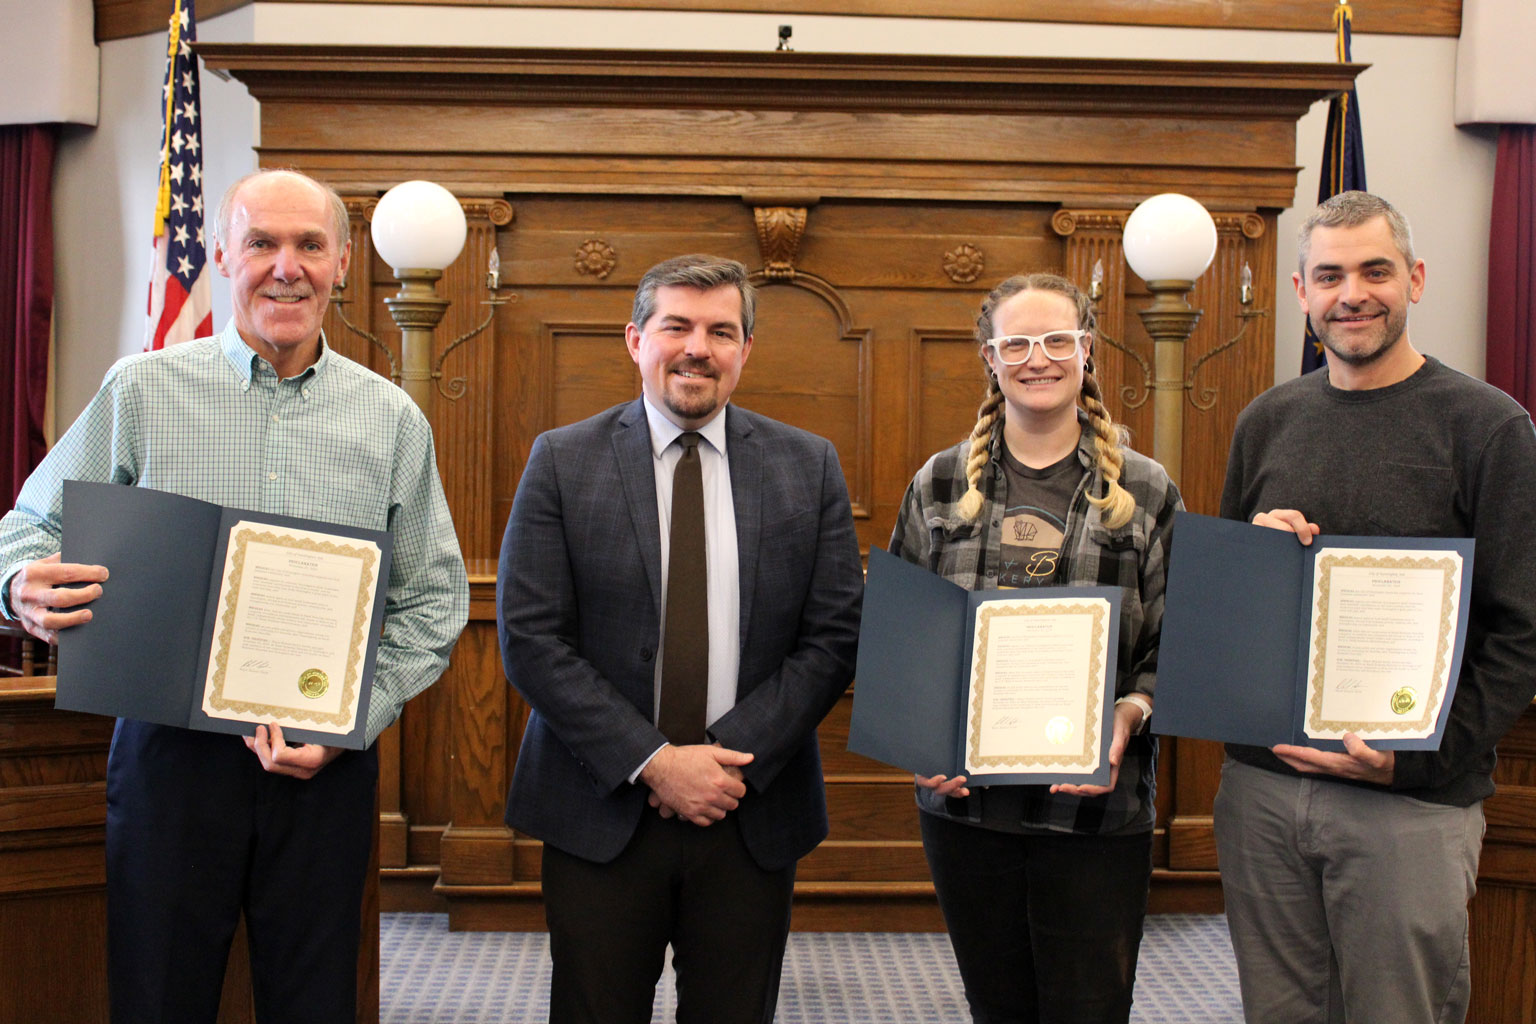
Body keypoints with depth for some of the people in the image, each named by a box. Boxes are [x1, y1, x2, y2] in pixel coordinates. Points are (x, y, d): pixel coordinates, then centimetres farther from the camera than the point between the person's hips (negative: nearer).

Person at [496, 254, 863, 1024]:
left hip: (754, 818, 1)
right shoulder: (562, 461, -1)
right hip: (601, 814, -1)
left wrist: (730, 759, -12)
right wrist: (652, 761, -14)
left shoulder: (808, 467, 4)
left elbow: (835, 637, -1)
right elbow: (529, 640, -7)